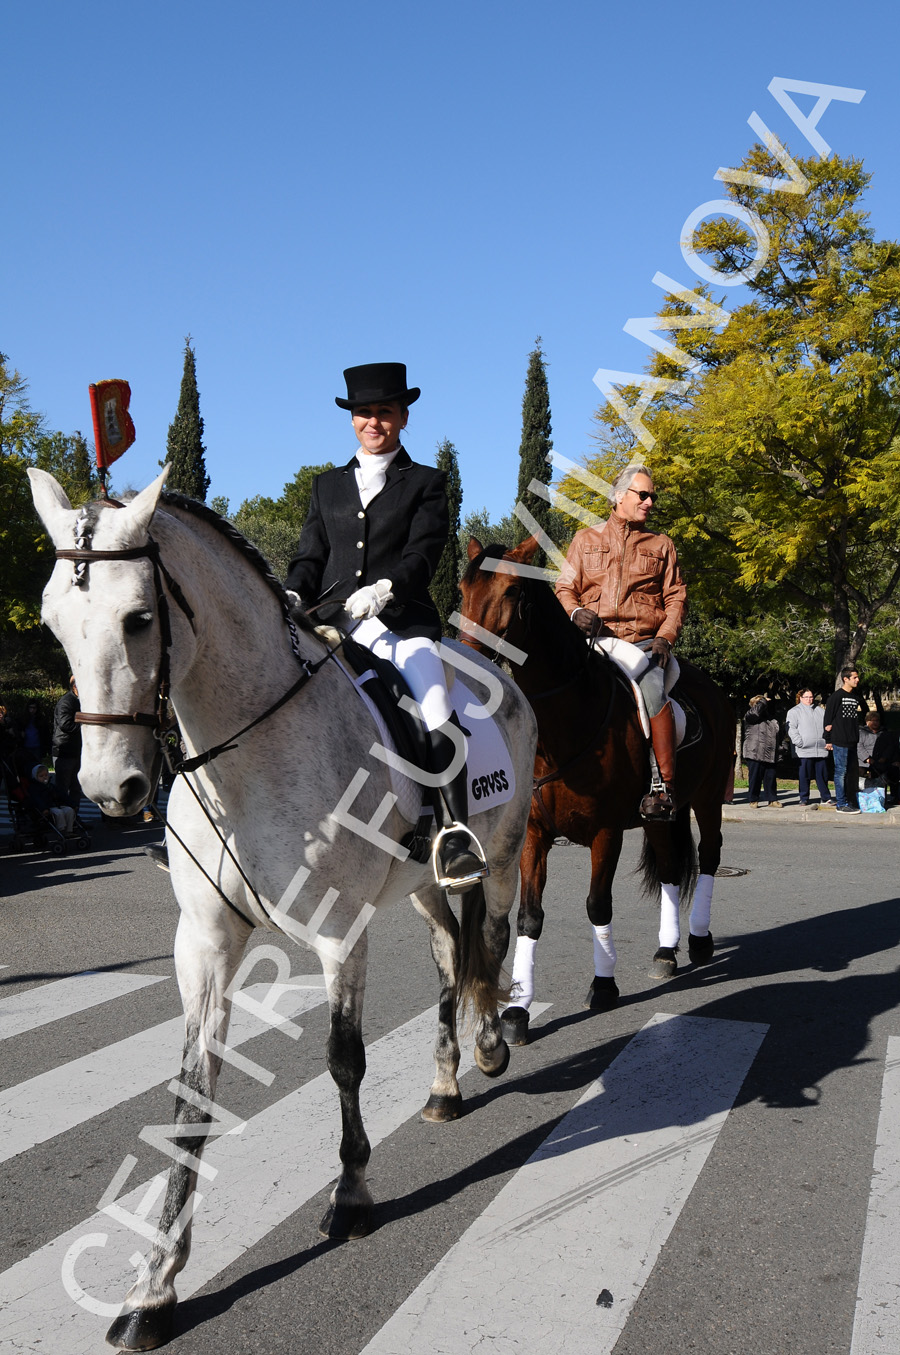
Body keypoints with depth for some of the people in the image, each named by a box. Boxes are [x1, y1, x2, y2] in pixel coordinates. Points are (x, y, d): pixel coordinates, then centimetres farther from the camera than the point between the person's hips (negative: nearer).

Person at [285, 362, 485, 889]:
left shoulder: (427, 483, 12)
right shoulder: (328, 485, 24)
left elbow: (424, 553, -3)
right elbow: (310, 558, 19)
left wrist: (385, 589, -23)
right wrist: (291, 599, -3)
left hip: (404, 621, -3)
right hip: (332, 623, 4)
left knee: (438, 716, -26)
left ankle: (456, 837, -21)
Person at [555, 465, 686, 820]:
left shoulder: (661, 544, 19)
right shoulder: (585, 540, 19)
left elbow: (675, 598, 13)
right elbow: (564, 589, 15)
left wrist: (665, 637, -4)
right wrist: (576, 612, -9)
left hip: (643, 641, -1)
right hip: (592, 640, 1)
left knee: (652, 689, -32)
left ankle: (665, 788, -28)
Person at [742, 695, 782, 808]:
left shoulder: (771, 718, 19)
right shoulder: (750, 716, -1)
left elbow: (775, 734, 26)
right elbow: (757, 710, -22)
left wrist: (776, 753, 21)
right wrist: (763, 701, -6)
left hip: (769, 755, 5)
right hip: (755, 754, -5)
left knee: (770, 777, 7)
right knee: (755, 777, -1)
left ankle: (772, 800, 13)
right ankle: (753, 800, 8)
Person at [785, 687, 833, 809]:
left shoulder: (820, 710, 20)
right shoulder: (794, 711, 5)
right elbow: (791, 729, -3)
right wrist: (800, 742, -12)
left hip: (821, 748, 4)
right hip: (804, 750, -4)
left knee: (822, 774, 5)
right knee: (805, 775, -2)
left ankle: (825, 798, 13)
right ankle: (804, 798, 7)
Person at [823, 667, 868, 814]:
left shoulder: (857, 697, 12)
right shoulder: (836, 696, -7)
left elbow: (866, 711, 22)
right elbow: (828, 719, -7)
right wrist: (828, 740, -8)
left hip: (852, 741, 7)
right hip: (840, 741, -7)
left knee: (852, 771, 11)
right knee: (841, 771, -4)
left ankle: (852, 802, 19)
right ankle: (841, 805, 0)